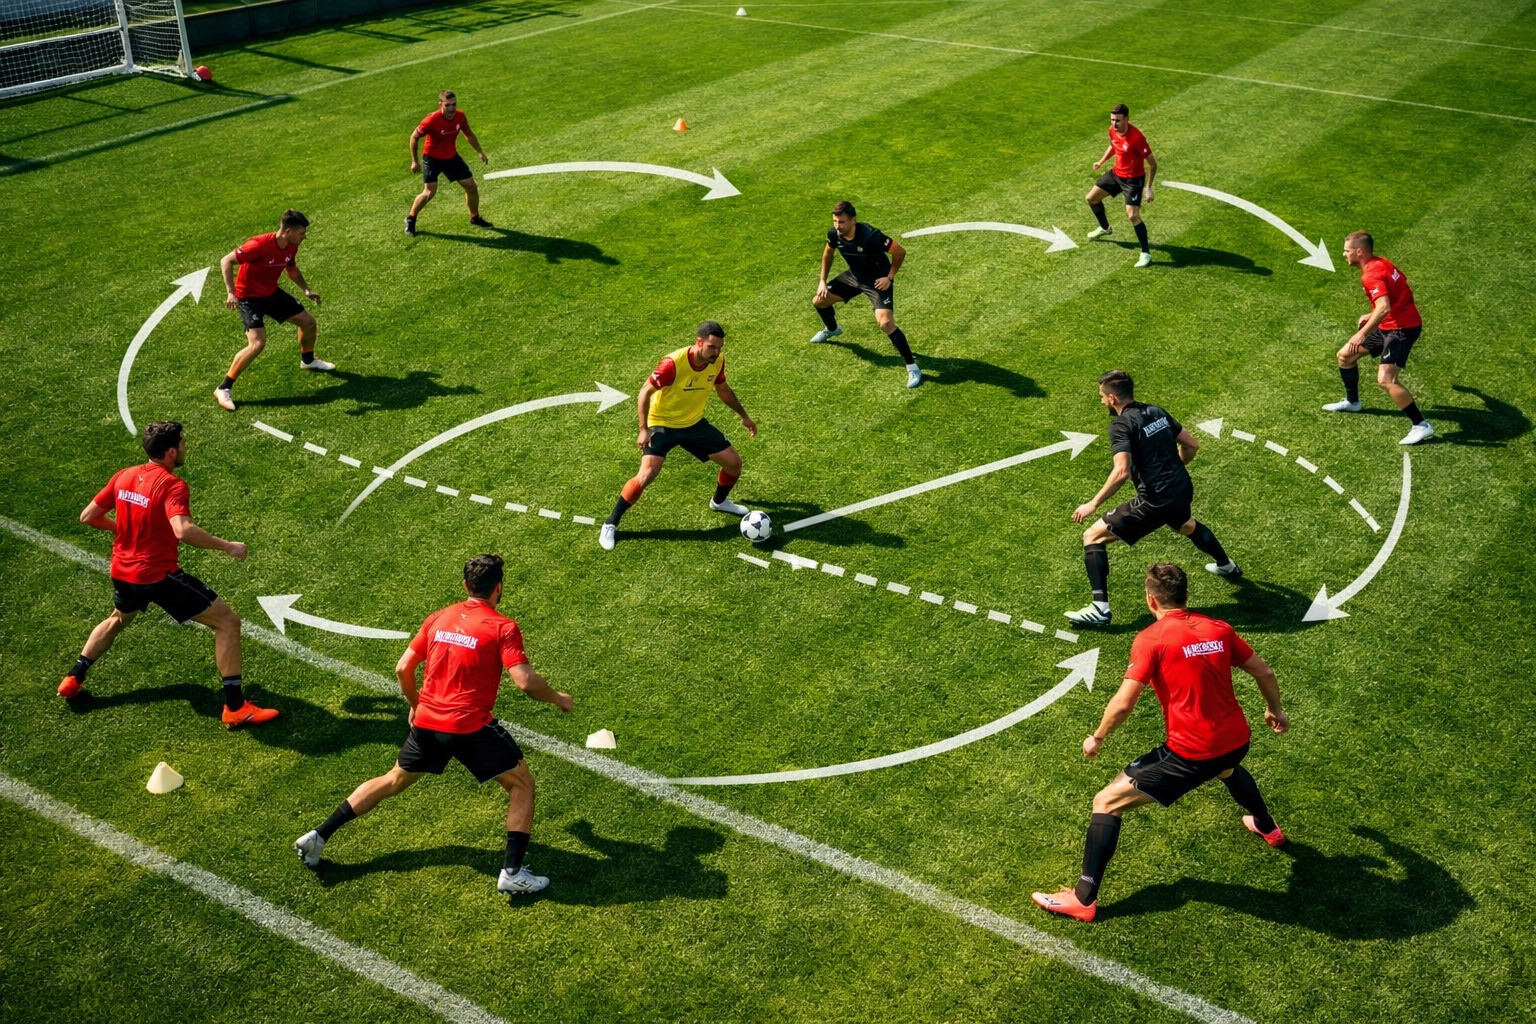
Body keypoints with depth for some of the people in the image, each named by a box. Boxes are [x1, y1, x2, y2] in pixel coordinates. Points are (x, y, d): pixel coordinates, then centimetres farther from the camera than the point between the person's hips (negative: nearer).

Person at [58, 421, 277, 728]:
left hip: (122, 573, 8)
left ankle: (73, 680, 45)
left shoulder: (123, 477, 2)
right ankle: (235, 707, -6)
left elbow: (88, 516, 10)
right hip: (159, 576, -8)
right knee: (228, 621, -2)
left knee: (118, 619, 40)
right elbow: (183, 530, -35)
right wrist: (226, 546, -26)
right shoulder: (172, 486, -19)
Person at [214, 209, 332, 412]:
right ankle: (223, 389, -11)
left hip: (272, 292, 8)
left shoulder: (291, 247, -8)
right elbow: (226, 262, -27)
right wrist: (231, 292, -34)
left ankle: (307, 360, 46)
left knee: (308, 321, 15)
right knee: (257, 344, -23)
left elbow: (291, 269, 15)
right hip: (249, 296, -8)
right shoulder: (260, 245, -32)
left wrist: (306, 290, 3)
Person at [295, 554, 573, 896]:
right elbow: (525, 681, -17)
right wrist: (557, 698, 1)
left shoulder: (438, 618, 7)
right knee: (522, 783, 10)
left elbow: (403, 669, 9)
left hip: (427, 723, 6)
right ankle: (513, 873, 3)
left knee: (393, 781, 26)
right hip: (472, 727, -6)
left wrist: (415, 705, 26)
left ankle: (318, 836, 26)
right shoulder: (503, 628, -9)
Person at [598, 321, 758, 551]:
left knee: (734, 462, 4)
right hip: (662, 424, -6)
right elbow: (645, 392, -20)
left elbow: (723, 390, 11)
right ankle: (610, 524, -7)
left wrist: (744, 416, 16)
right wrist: (644, 429, -25)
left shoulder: (717, 362, -11)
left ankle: (719, 501, 36)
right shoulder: (673, 364, -30)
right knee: (646, 475, -22)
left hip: (694, 424, 6)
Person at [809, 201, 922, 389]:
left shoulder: (870, 235, -36)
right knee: (819, 301, 12)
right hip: (854, 275, 7)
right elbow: (828, 253, 7)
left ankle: (912, 367, -14)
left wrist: (889, 277, -23)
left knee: (885, 323, -25)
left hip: (877, 280, -7)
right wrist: (823, 281, 4)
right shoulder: (834, 233, -17)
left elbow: (900, 251, -25)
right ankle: (832, 329, 49)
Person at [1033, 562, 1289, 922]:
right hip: (1237, 740, 7)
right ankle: (1266, 827, 67)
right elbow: (1264, 672, 13)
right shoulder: (1218, 628, 5)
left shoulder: (1150, 639, -11)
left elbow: (1124, 703, -16)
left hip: (1190, 754, -6)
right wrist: (1274, 710, 33)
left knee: (1106, 802, 4)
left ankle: (1083, 899, 3)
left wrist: (1098, 738, 1)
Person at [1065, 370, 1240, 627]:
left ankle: (1100, 608, -8)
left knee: (1093, 537, 0)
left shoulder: (1121, 424, -13)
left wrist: (1093, 504, -18)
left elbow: (1122, 472, -25)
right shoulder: (1157, 411, 9)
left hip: (1155, 501, -8)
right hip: (1183, 490, 8)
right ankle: (1226, 566, 65)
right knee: (1185, 525, 43)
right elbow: (1192, 445, 15)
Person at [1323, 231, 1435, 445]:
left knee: (1385, 380, -23)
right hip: (1390, 325, 11)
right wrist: (1372, 316, 20)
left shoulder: (1371, 275, -24)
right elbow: (1399, 291, 19)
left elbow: (1384, 308, -37)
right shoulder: (1380, 263, 7)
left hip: (1402, 328, -11)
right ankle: (1352, 401, 41)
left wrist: (1362, 334, -37)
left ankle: (1421, 426, -16)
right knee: (1345, 356, 18)